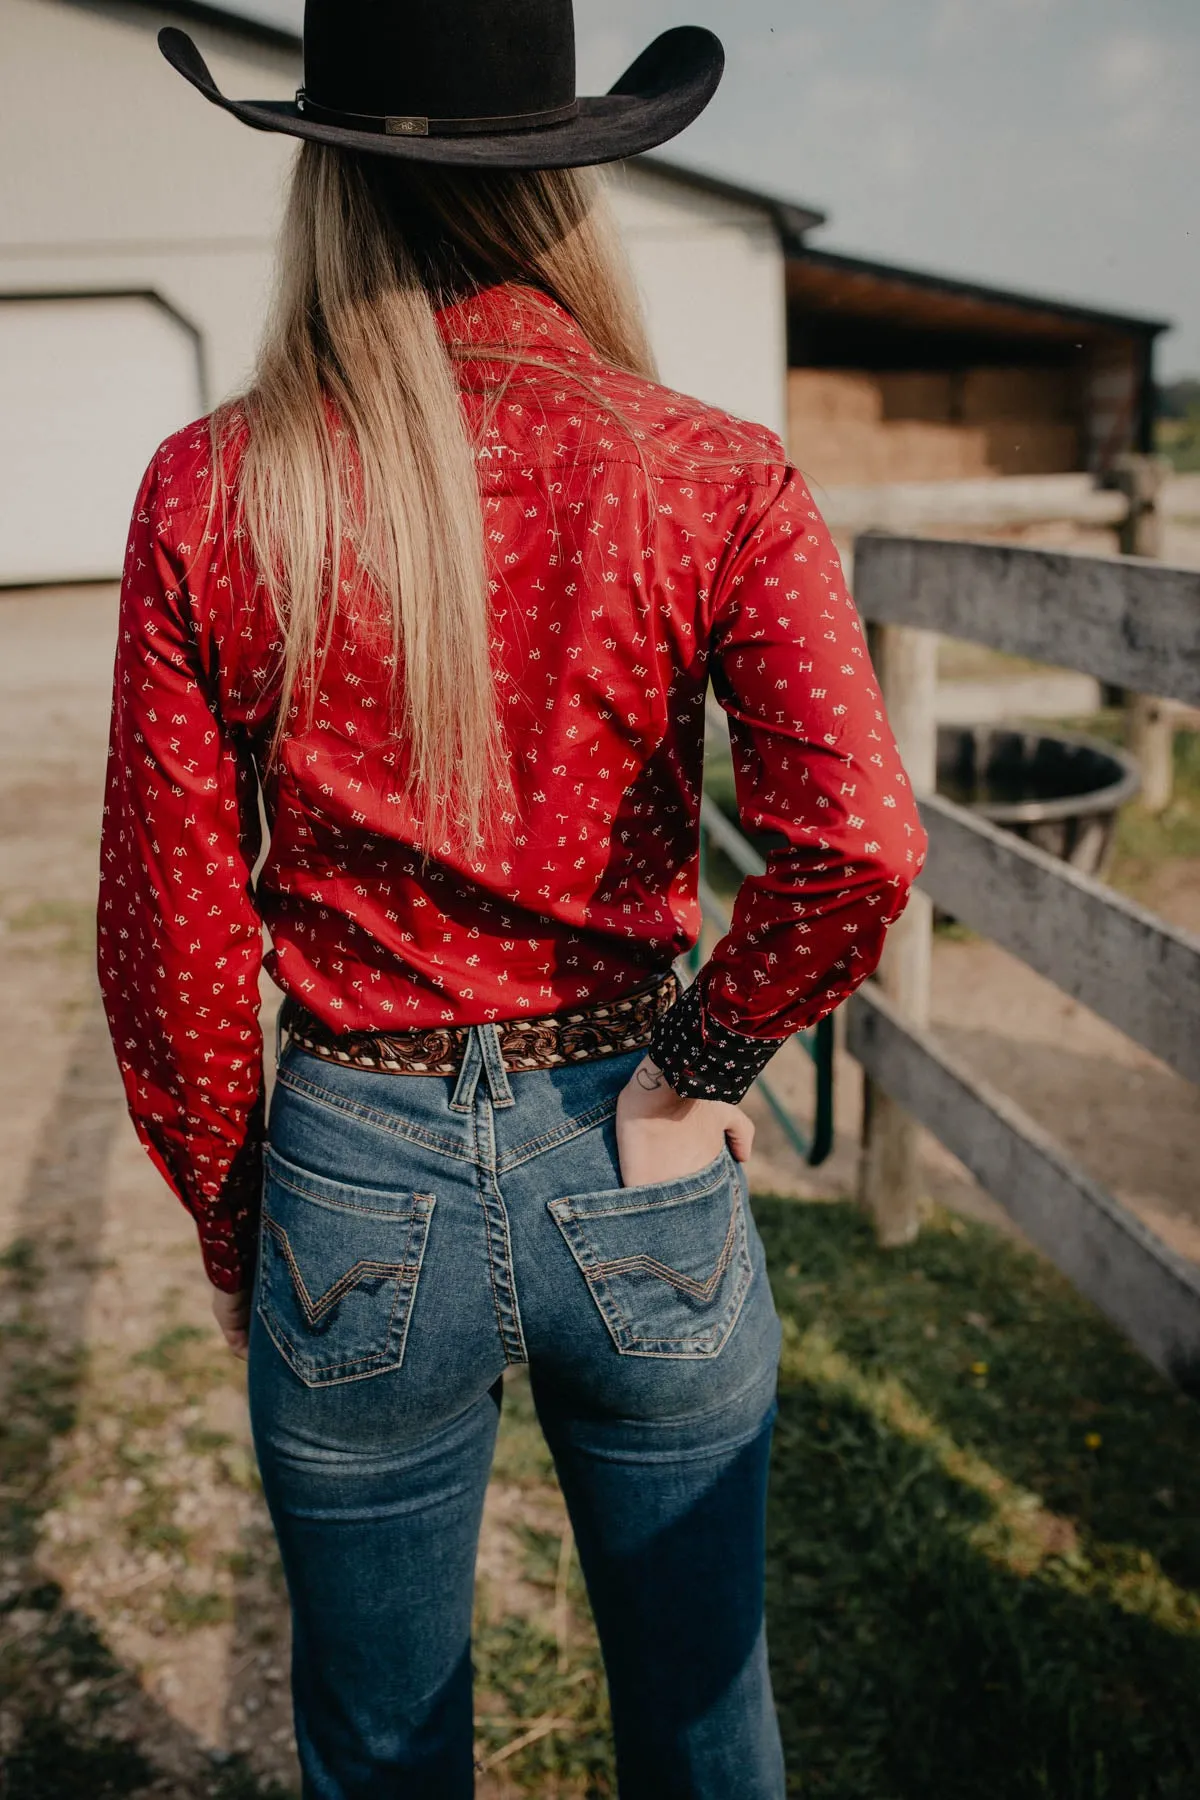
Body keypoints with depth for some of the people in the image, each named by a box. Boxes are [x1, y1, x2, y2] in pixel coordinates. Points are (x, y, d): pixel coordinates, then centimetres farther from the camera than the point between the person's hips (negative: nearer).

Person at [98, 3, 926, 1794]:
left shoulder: (212, 497, -8)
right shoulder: (715, 481, -9)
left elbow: (167, 932, -5)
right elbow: (859, 840, -23)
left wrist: (233, 1227, 9)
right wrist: (688, 1080, -7)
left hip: (358, 1182, 0)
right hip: (633, 1180, 1)